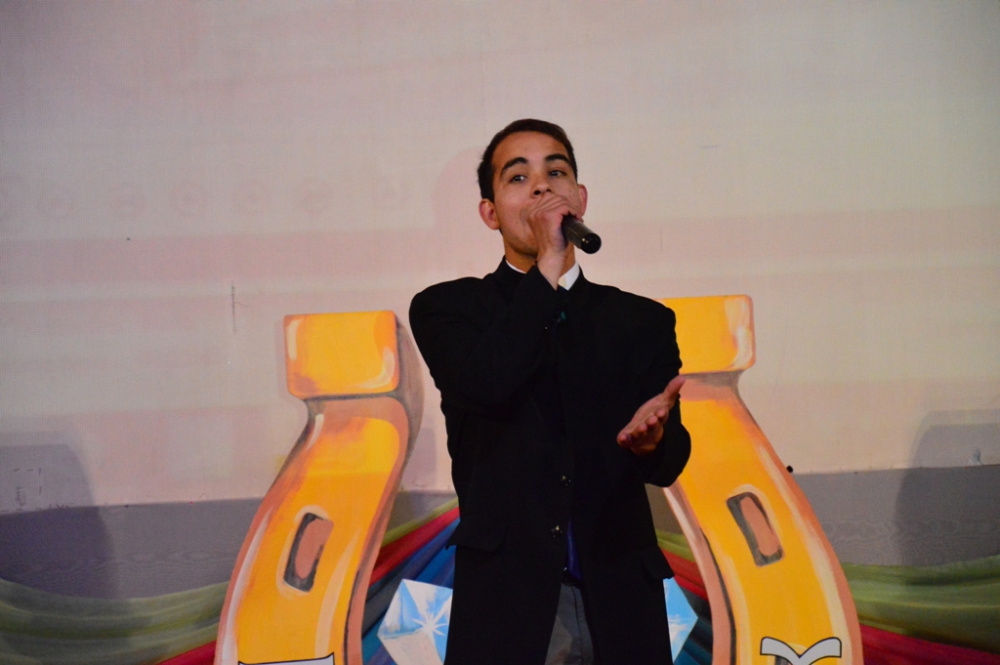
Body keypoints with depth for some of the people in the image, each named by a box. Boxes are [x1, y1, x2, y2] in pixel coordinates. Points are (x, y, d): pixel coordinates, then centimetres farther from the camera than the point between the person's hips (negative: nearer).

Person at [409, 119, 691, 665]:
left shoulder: (643, 322, 10)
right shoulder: (446, 309, 5)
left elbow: (669, 463, -2)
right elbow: (486, 383, -17)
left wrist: (653, 437, -25)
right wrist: (546, 266, -10)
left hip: (619, 604, 2)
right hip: (505, 604, -2)